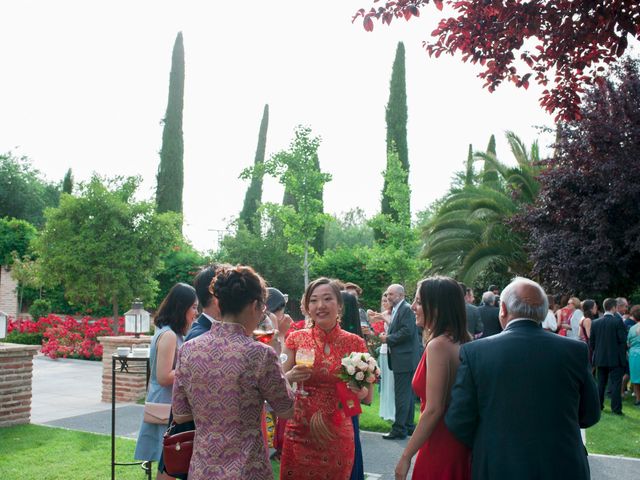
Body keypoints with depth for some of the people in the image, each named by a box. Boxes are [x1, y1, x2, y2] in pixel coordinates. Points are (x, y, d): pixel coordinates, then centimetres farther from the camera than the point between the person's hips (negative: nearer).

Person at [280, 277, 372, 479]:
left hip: (338, 437, 0)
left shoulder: (355, 343, -4)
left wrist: (361, 392, -19)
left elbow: (368, 398, 3)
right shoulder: (296, 339, -4)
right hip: (299, 435, 0)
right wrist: (290, 377, -18)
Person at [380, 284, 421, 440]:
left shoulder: (407, 309, -13)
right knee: (407, 393, 15)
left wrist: (388, 339, -13)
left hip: (404, 358, -10)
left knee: (402, 394, -7)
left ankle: (399, 428, -2)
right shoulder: (396, 310, 17)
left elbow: (407, 332, -22)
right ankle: (408, 426, 23)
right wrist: (387, 336, 3)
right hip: (404, 359, 10)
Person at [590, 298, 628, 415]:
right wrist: (623, 352, 3)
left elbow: (591, 342, 3)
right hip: (615, 358, -4)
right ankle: (616, 408, 1)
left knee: (601, 382, 15)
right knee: (616, 383, 1)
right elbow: (623, 339, -14)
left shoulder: (595, 323, 0)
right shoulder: (618, 321, -14)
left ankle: (598, 405, 20)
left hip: (600, 358, 5)